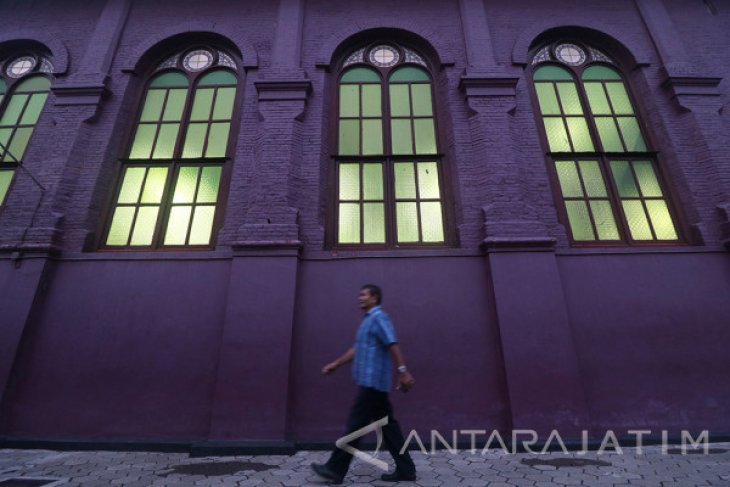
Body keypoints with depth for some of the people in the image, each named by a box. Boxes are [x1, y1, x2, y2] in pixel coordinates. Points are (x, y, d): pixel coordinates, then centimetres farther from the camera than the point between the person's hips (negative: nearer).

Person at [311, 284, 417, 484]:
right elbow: (357, 349, 25)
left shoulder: (379, 318, -10)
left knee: (355, 424, -1)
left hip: (373, 381, -10)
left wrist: (403, 371, -30)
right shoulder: (369, 320, 20)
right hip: (372, 382, 10)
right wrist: (335, 364, 25)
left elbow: (393, 345, -22)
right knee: (387, 424, 11)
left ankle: (335, 469, 9)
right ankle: (405, 469, 17)